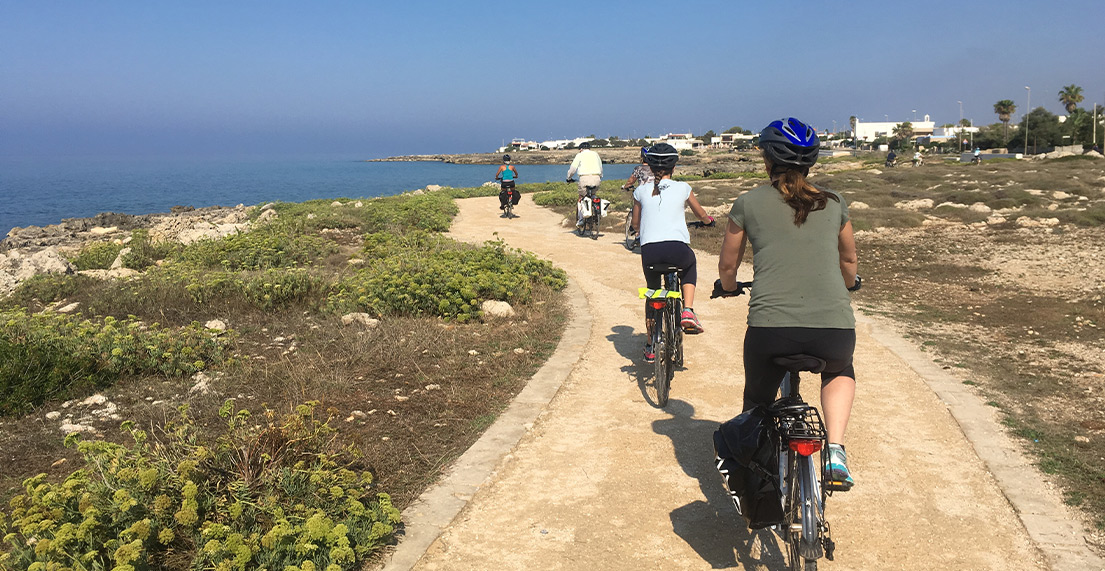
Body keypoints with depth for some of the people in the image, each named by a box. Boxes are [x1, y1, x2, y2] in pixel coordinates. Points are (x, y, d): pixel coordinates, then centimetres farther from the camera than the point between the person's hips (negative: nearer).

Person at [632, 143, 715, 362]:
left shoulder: (641, 191, 14)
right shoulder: (682, 188, 11)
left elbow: (635, 224, 26)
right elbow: (702, 215, 27)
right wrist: (709, 219, 51)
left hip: (649, 251, 1)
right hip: (677, 249, -1)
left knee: (652, 291, 27)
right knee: (690, 265, 35)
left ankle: (650, 346, 29)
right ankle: (687, 311, 16)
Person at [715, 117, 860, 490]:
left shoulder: (748, 203, 8)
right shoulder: (834, 204, 15)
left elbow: (727, 267, 19)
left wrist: (727, 288, 42)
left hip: (770, 328, -1)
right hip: (834, 328, 2)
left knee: (757, 403, 26)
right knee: (839, 372, 36)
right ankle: (835, 451, 16)